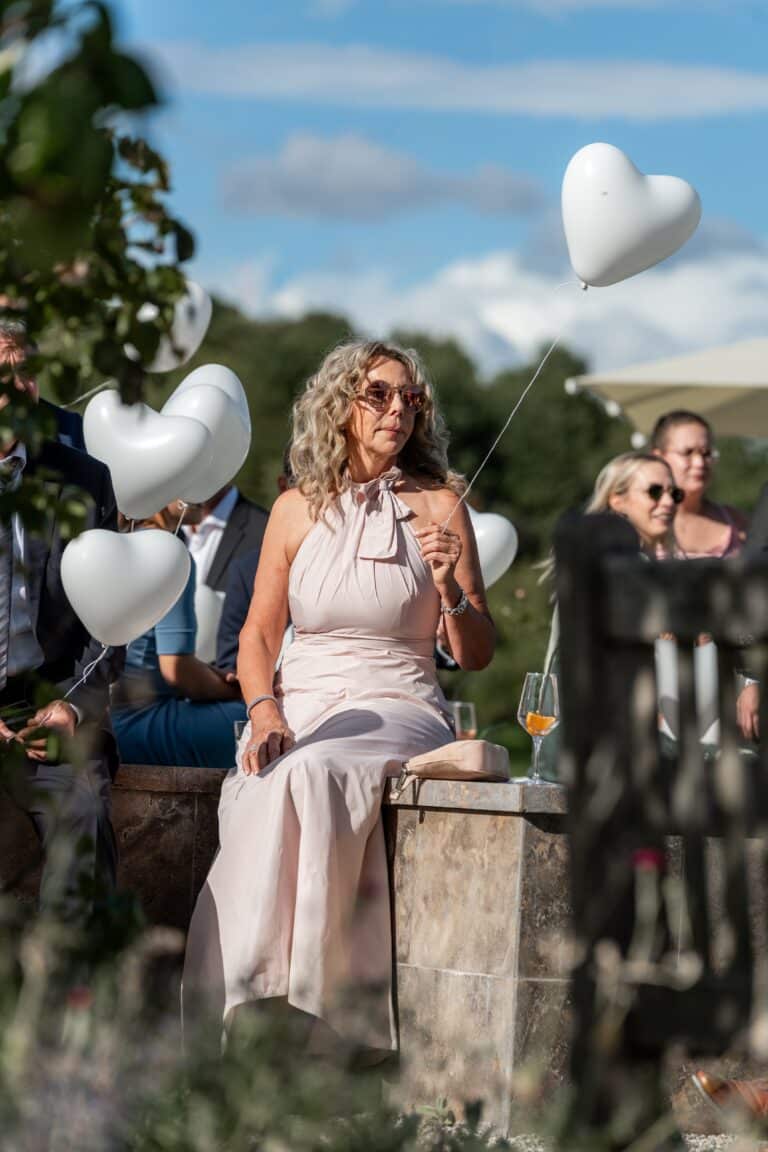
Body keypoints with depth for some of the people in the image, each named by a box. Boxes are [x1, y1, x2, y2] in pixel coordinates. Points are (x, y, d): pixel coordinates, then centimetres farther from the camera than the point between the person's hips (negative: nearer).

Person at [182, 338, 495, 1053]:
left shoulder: (437, 505, 6)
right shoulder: (297, 509, 12)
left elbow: (476, 656, 8)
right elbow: (258, 634, 12)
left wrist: (450, 589, -12)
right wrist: (264, 713, -8)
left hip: (396, 706, -2)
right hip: (300, 701, 2)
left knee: (312, 773, -36)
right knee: (259, 785, -33)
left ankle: (295, 989, -35)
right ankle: (236, 997, -29)